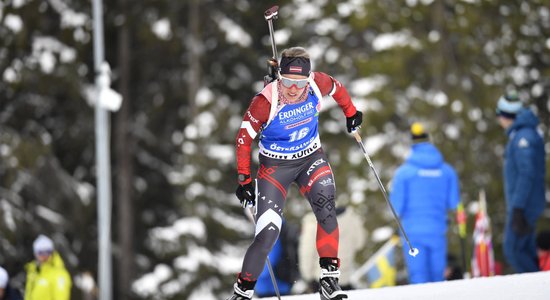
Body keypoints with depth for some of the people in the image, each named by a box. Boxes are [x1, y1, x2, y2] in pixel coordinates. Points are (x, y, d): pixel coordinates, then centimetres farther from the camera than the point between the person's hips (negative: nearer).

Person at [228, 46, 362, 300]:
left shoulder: (317, 84, -19)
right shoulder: (265, 102, -27)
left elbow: (337, 88, 7)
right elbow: (244, 138, -14)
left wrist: (350, 112, 23)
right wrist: (244, 180, -12)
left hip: (311, 158, 3)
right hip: (275, 165, -2)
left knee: (325, 208, -25)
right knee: (267, 234, -12)